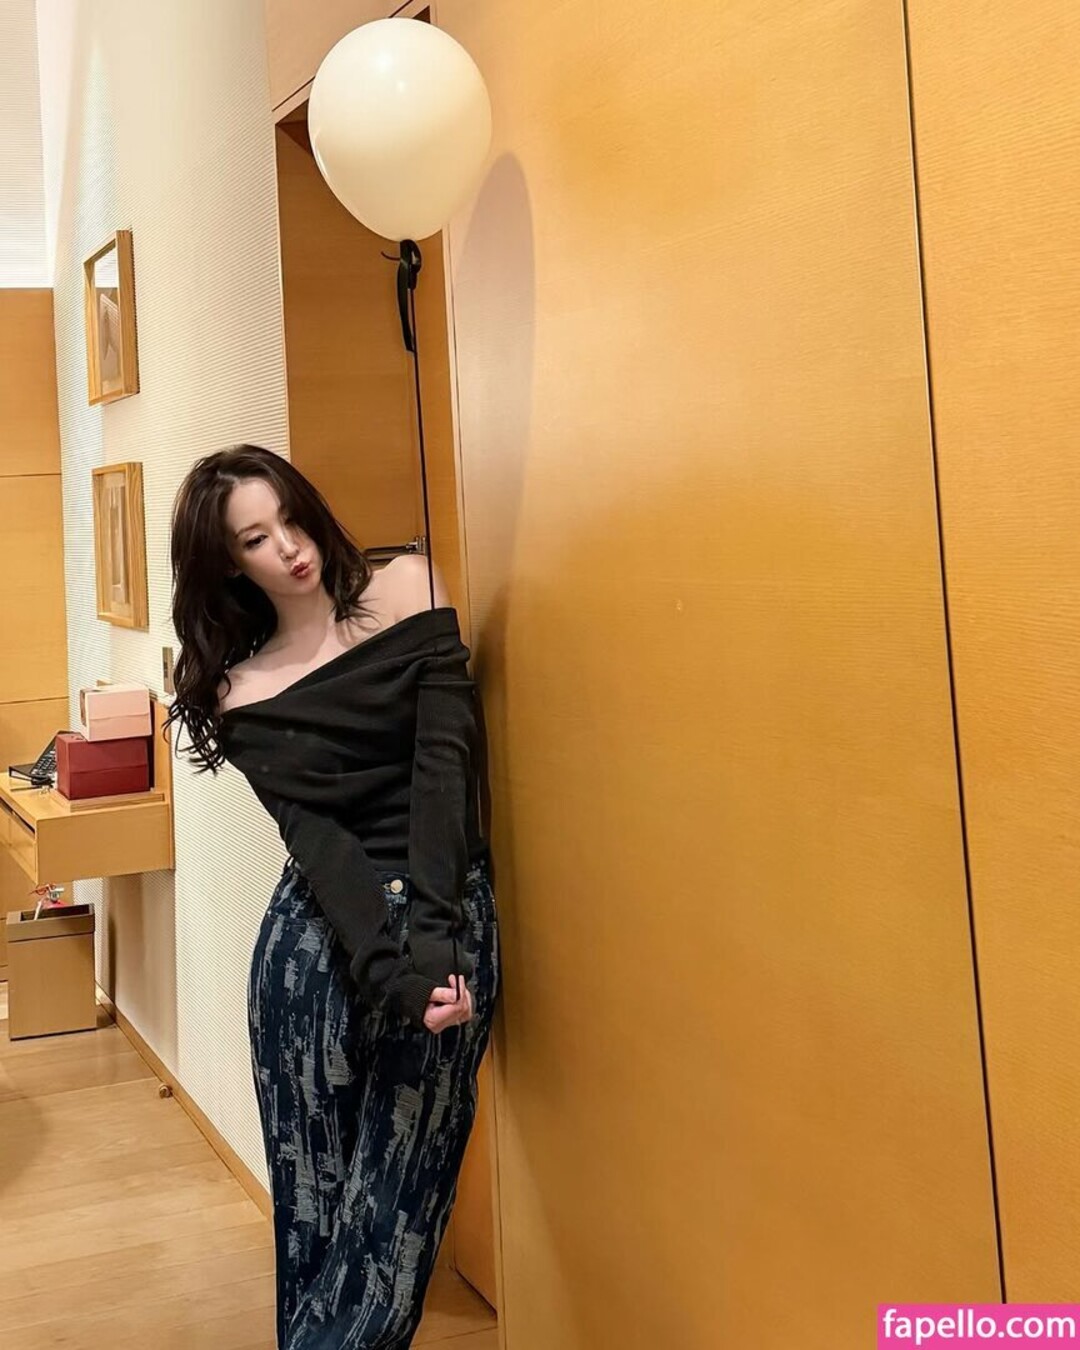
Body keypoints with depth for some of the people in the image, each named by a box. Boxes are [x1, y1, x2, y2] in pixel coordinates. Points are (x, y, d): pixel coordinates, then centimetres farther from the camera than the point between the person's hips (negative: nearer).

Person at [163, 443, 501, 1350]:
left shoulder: (409, 592, 2)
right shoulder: (241, 694, 4)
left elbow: (445, 766, -8)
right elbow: (316, 840, -8)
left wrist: (430, 941, -19)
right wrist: (394, 977, -23)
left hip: (447, 930, -1)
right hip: (317, 943, 1)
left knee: (395, 1209, -1)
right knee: (310, 1210, 6)